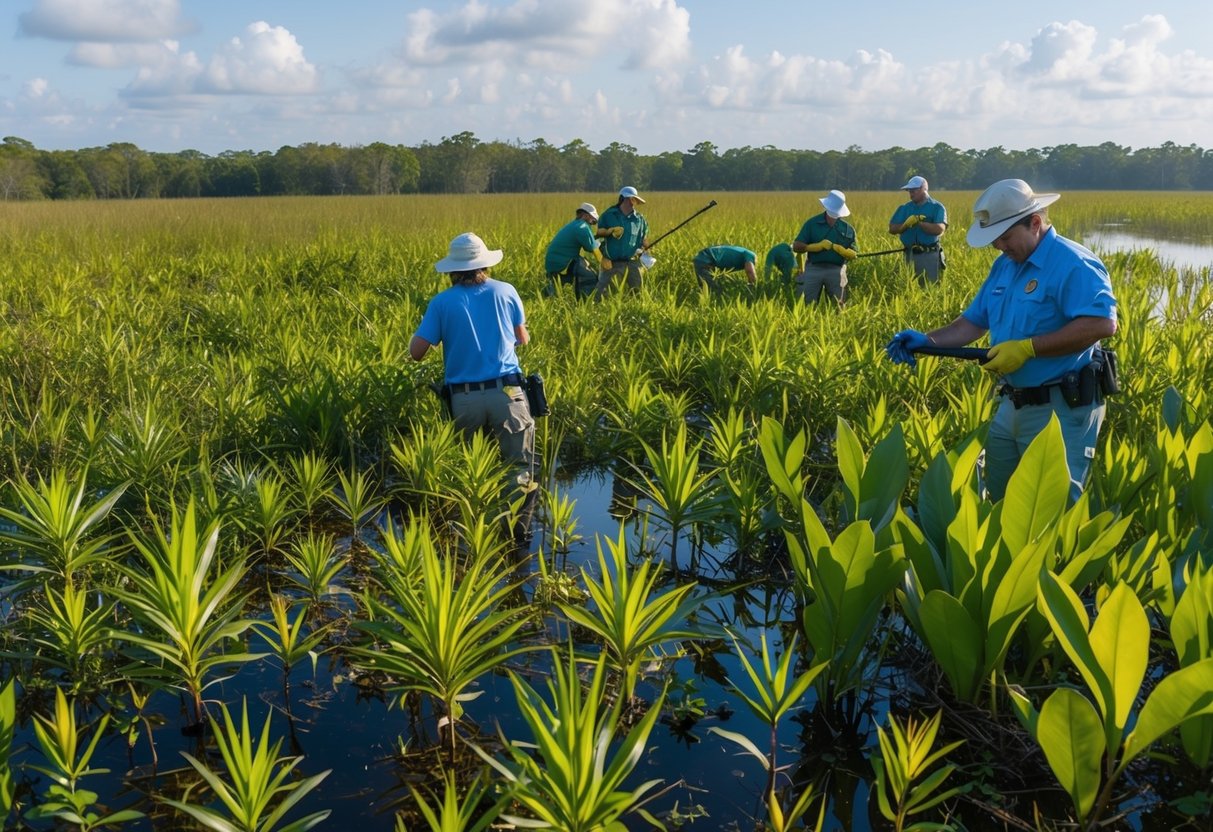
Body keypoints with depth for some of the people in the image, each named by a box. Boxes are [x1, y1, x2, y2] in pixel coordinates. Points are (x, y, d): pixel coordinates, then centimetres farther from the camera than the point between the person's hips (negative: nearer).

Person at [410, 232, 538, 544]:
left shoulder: (442, 302, 1)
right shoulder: (505, 292, 5)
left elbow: (416, 352, -1)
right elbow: (522, 339, 17)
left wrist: (423, 330, 22)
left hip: (463, 398, 1)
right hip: (506, 392, -1)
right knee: (521, 467, 3)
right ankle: (517, 528, -13)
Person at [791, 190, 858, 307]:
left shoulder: (847, 229, 7)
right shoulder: (812, 223, 3)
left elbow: (854, 254, 8)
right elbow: (796, 247, -1)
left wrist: (841, 250, -14)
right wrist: (818, 246, -14)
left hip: (836, 270, 1)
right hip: (814, 269, -1)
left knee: (838, 305, 4)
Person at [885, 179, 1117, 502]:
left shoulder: (1072, 264, -17)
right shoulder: (1004, 266, 11)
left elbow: (1102, 324, -28)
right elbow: (973, 323, 15)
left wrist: (1026, 348, -27)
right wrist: (926, 341, -3)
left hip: (1061, 409, -9)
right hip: (1012, 405, 9)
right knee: (1000, 498, 19)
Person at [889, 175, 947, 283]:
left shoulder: (937, 207, 1)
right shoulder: (905, 208, 13)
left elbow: (939, 229, -14)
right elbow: (892, 229, 6)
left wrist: (918, 222, -16)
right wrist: (906, 224, -11)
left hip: (930, 255, -4)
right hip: (910, 255, 4)